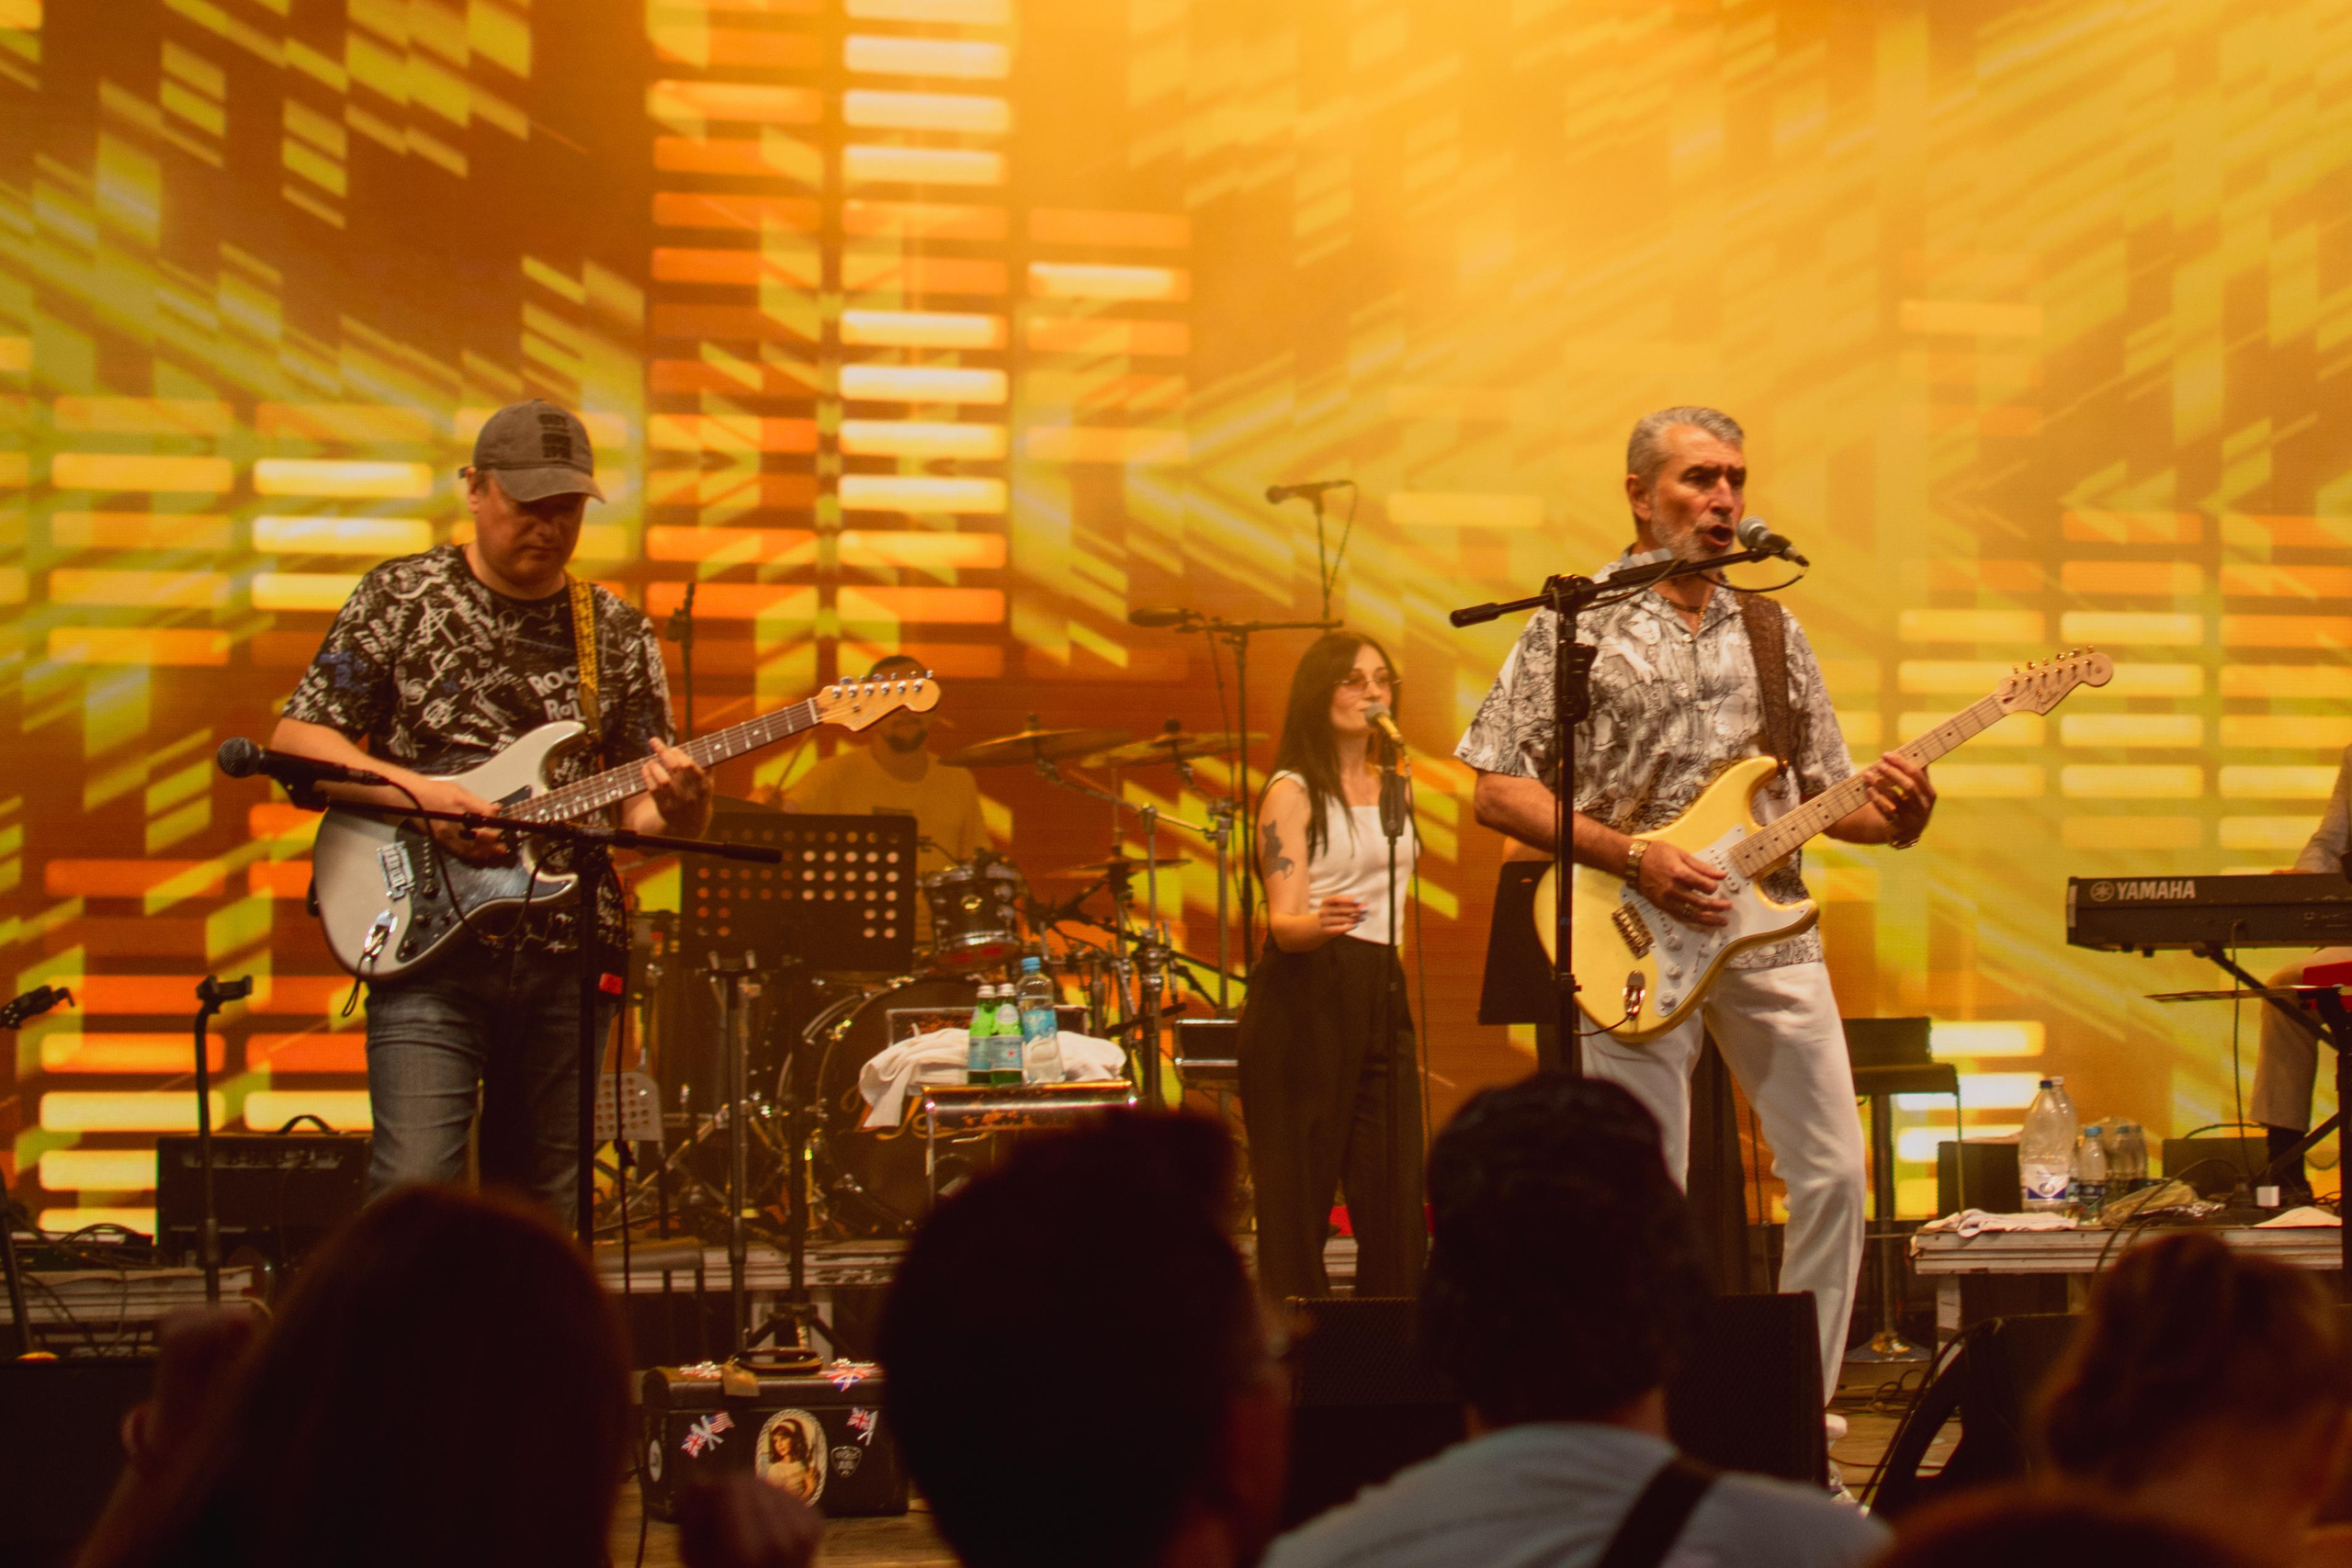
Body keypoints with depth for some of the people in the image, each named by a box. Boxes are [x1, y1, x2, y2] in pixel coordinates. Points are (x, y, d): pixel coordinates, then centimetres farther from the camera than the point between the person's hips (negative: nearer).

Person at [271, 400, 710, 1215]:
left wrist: (680, 804, -15)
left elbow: (641, 808, 9)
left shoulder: (618, 633, 11)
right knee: (415, 1186, -16)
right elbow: (295, 739, 1)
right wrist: (418, 793, -14)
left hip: (567, 959, 3)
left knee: (543, 1206, 6)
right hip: (429, 946, -3)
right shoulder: (401, 597, 3)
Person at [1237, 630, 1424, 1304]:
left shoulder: (1395, 781, 16)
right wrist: (1319, 924, -34)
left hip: (1382, 993, 6)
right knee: (1297, 1203, -7)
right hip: (1306, 1001, -6)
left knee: (1397, 1206, 0)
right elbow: (1283, 921, -14)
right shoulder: (1293, 792, -4)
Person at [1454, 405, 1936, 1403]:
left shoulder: (1769, 628, 14)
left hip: (1772, 930, 4)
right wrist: (1632, 856, -14)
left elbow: (1826, 794, 17)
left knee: (1833, 1174, -1)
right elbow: (1494, 788, -5)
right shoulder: (1579, 624, 0)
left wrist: (1892, 814, -6)